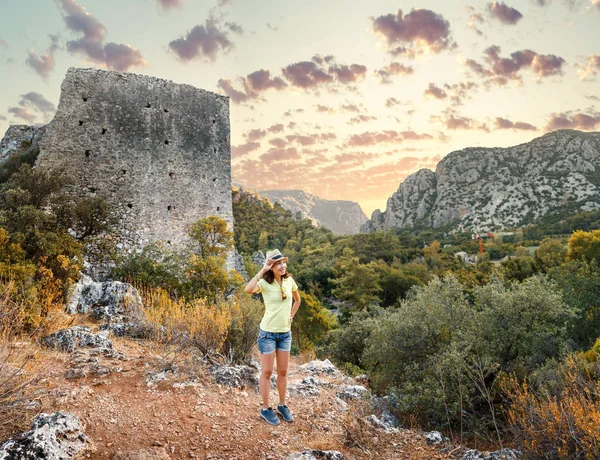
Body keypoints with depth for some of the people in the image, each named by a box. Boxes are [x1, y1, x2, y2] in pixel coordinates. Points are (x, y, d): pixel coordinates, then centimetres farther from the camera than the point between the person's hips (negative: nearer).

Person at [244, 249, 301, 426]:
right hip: (268, 333, -4)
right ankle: (266, 409, 23)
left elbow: (297, 300, 17)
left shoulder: (289, 281, -2)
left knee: (283, 371, 14)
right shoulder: (265, 283, -16)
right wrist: (262, 270, -33)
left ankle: (282, 406, 31)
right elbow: (248, 290, -39)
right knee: (267, 372, 7)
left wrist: (291, 316, 9)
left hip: (285, 333, 5)